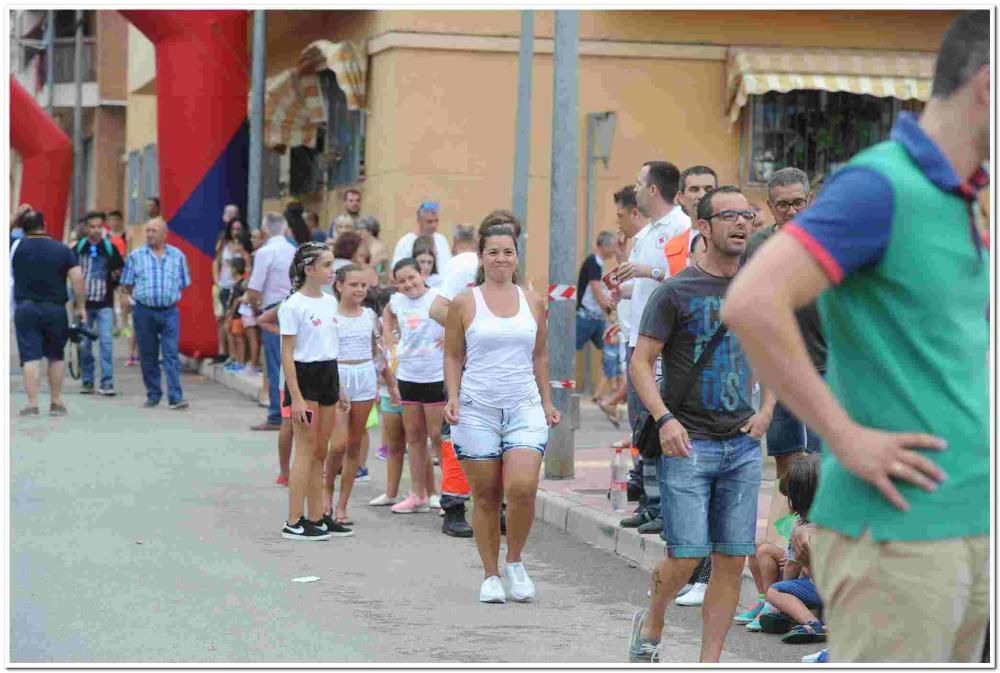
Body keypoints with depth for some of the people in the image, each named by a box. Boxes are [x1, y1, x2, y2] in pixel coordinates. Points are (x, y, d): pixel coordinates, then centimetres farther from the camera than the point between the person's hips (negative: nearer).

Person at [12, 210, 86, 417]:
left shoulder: (17, 246, -3)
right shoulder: (63, 250, 0)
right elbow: (77, 278, -7)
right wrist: (81, 306, -1)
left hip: (25, 308, -1)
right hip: (55, 309, 1)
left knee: (30, 357, -2)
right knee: (56, 356, 15)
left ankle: (32, 403, -8)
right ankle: (57, 403, 19)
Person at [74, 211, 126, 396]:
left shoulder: (110, 248, 3)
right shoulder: (78, 249, 3)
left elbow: (121, 270, 10)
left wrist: (117, 276, -10)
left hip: (105, 304, -1)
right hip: (83, 302, 1)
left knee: (106, 341, -10)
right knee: (84, 343, 5)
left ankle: (107, 382, -9)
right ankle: (87, 381, 15)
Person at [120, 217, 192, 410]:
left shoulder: (177, 256, 6)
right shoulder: (136, 256, 5)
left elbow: (183, 283, 12)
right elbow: (127, 284, 9)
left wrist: (170, 297, 7)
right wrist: (142, 296, 4)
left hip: (169, 312, -1)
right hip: (144, 312, 1)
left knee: (171, 354, -9)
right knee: (148, 356, 7)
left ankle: (176, 397, -13)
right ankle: (153, 395, 17)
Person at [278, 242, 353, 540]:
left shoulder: (330, 302, 11)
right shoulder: (294, 306, -12)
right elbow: (287, 356, -14)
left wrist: (339, 389, 17)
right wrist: (296, 398, -18)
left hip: (328, 376, 8)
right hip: (304, 376, -8)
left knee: (320, 452, 10)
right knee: (306, 451, -6)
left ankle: (317, 518, 16)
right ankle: (294, 523, -2)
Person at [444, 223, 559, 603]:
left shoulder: (533, 303, 10)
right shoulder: (465, 304, 4)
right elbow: (453, 356, 7)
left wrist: (547, 401, 16)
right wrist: (452, 398, -5)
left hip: (524, 407, 1)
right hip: (477, 410, -1)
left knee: (522, 488, -16)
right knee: (486, 496, 1)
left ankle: (514, 562, 6)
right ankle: (490, 575, 12)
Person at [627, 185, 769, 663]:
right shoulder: (676, 292, -5)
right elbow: (640, 362, -6)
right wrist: (664, 418, -19)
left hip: (742, 445, 5)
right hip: (688, 444, -5)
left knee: (732, 560, 2)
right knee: (686, 556, -8)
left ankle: (708, 664, 11)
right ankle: (651, 624, 22)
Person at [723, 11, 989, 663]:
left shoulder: (959, 199, 13)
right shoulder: (882, 186, -15)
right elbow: (752, 304, -25)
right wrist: (848, 439, -20)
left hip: (967, 529, 9)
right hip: (896, 535, -9)